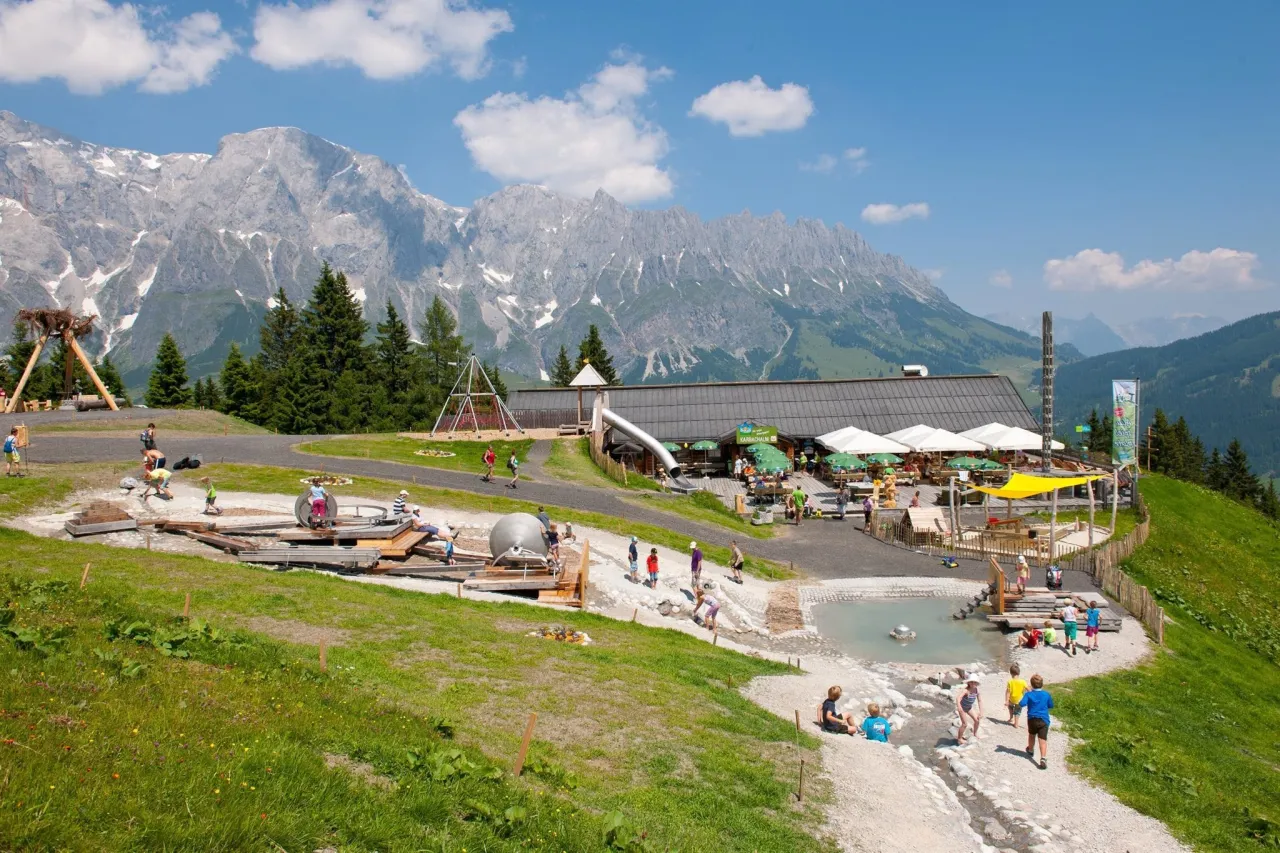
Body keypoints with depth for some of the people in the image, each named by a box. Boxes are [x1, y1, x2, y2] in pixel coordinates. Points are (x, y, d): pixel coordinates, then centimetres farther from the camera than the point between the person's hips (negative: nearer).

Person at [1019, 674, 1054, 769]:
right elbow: (1051, 705, 11)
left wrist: (1020, 701, 1)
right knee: (1043, 739, -7)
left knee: (1031, 735, 26)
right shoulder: (1046, 694, -2)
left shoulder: (1028, 694, -8)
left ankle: (1030, 751, 49)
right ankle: (1043, 758, -25)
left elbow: (1022, 703, -20)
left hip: (1032, 719, 1)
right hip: (1043, 720, -1)